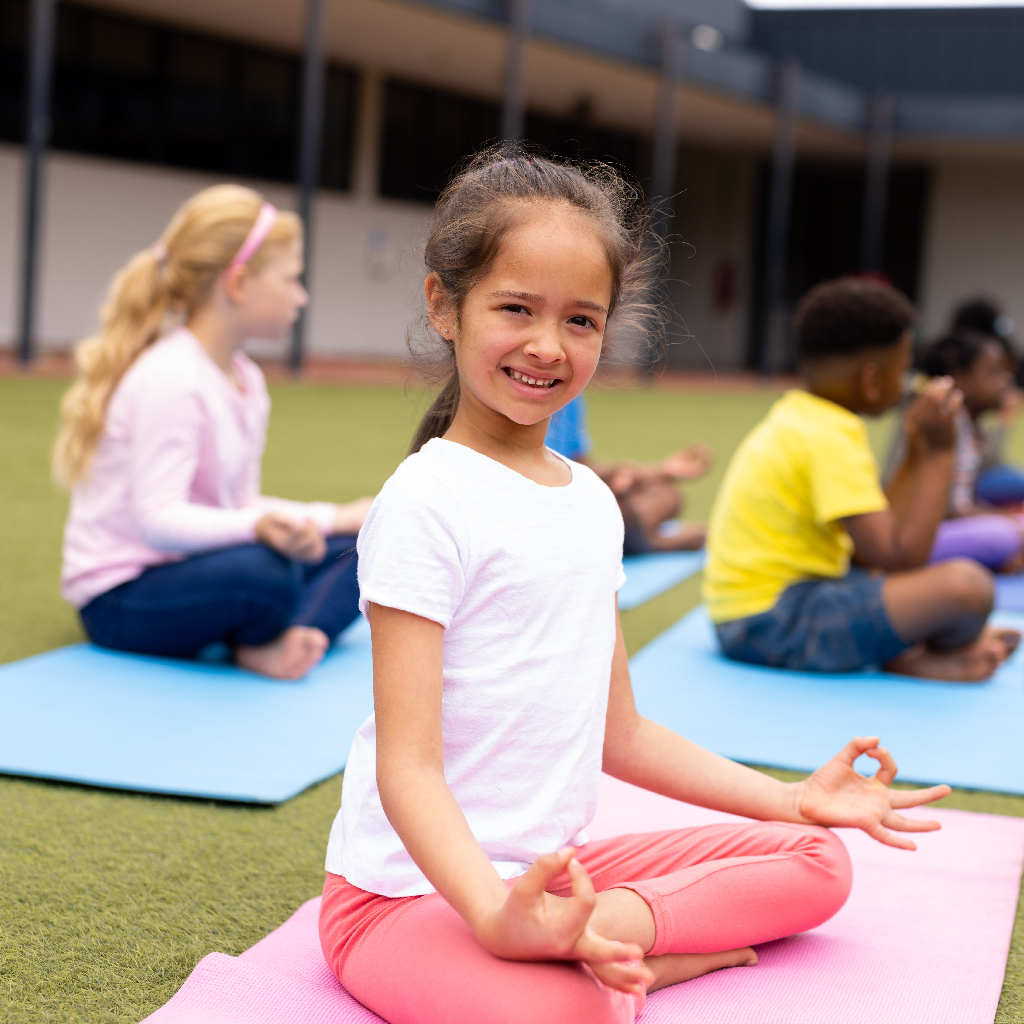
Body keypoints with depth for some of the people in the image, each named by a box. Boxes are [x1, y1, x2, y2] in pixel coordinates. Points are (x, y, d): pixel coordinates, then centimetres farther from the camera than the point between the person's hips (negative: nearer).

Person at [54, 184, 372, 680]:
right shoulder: (170, 380, -20)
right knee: (264, 569, -39)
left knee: (361, 547, 9)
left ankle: (277, 645, -18)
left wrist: (335, 518, 13)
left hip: (183, 568, 11)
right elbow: (156, 518, -29)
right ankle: (259, 640, -5)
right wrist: (257, 526, -44)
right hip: (119, 598, -11)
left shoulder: (247, 380, 10)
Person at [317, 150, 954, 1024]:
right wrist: (497, 914, -37)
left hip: (557, 867, 9)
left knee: (817, 861, 6)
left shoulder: (591, 500, 10)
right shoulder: (427, 502, -16)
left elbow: (618, 734, 18)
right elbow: (408, 765, -20)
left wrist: (794, 800, 18)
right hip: (413, 890, -9)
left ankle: (613, 931, -11)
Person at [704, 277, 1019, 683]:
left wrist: (917, 455, 15)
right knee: (965, 584, -25)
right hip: (771, 622, -11)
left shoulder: (796, 415, 13)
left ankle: (906, 649, 5)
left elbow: (866, 550, 13)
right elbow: (901, 556, -22)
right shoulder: (832, 436, -17)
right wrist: (938, 452, -12)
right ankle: (923, 658, 6)